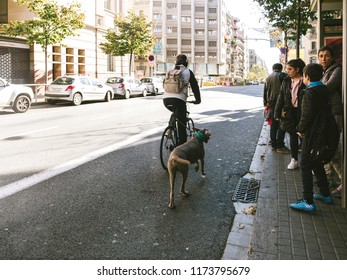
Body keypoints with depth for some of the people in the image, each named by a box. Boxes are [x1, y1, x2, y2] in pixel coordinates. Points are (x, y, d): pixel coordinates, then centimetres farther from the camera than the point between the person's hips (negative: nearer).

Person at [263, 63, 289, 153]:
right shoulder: (282, 75, -6)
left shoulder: (268, 78, 15)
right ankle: (280, 146, -2)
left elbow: (265, 92, 20)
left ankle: (274, 145, 15)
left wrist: (265, 103, 26)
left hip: (271, 104, 7)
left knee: (273, 125, 11)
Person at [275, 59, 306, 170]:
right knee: (292, 136, 11)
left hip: (302, 112, -4)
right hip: (289, 112, 4)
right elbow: (281, 97, 7)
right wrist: (277, 113, 3)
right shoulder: (286, 81, 6)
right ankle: (294, 160, 20)